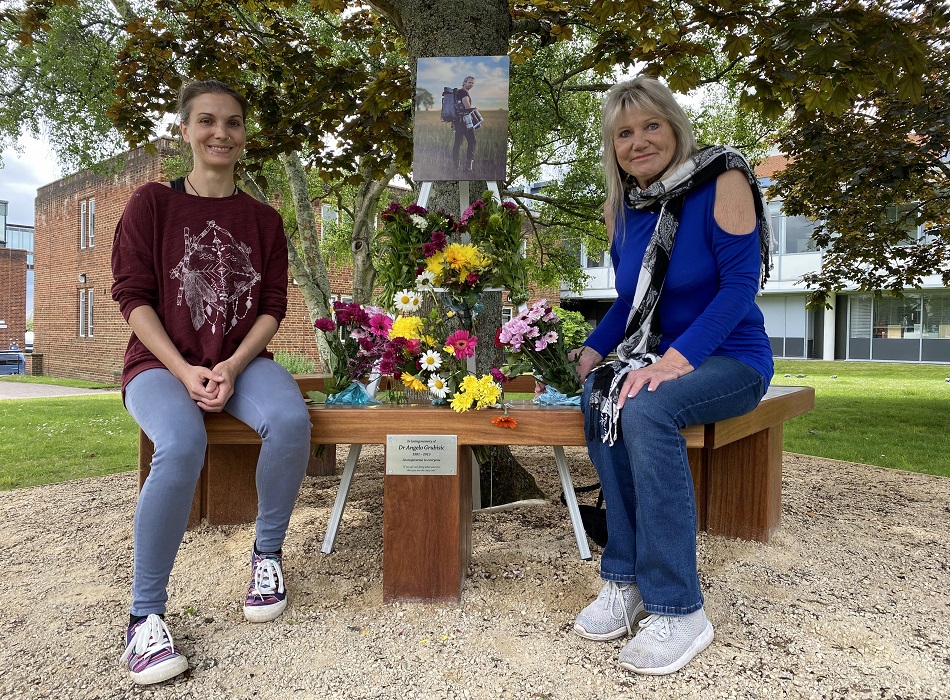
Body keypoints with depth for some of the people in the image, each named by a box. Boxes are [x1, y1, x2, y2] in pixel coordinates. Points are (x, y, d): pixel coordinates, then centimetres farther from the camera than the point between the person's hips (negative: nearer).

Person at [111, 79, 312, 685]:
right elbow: (134, 296, -3)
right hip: (163, 362, -2)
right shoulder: (152, 203, 3)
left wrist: (232, 367, -13)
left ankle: (267, 553, -7)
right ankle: (146, 614, -16)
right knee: (182, 445, -34)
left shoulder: (263, 220, 10)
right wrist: (185, 372, -16)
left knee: (291, 419, -31)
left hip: (241, 361, 2)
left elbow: (272, 307, 4)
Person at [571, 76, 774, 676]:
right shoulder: (621, 208, 8)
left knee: (646, 409, -34)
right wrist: (594, 350, -2)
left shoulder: (723, 181, -10)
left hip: (732, 359, -5)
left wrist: (675, 359, -29)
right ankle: (627, 582, -16)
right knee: (602, 399, -26)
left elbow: (739, 283, -17)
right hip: (661, 358, 5)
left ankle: (679, 611, -24)